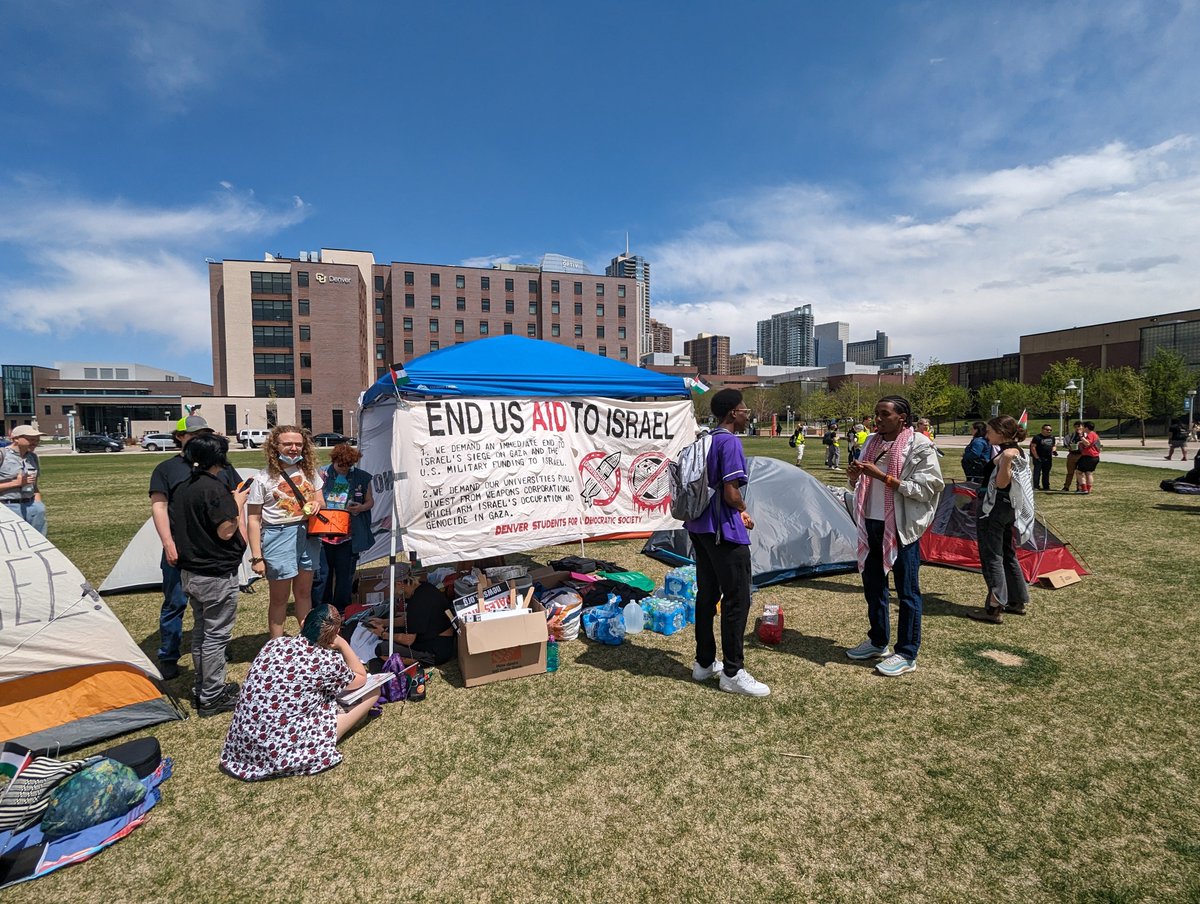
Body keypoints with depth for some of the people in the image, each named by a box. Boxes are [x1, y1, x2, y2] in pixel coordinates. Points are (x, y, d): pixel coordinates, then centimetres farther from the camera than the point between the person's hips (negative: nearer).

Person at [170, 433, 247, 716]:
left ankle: (203, 690, 31)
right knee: (216, 635, 2)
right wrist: (238, 504, -8)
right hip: (217, 575, -9)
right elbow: (225, 532, -20)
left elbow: (177, 528, 13)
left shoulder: (182, 489, 8)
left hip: (189, 573, 9)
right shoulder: (216, 488, -20)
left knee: (201, 631, 19)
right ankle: (211, 698, 11)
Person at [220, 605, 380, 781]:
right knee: (372, 690, 2)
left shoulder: (275, 643, 0)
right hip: (283, 751, -6)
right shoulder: (328, 660, -14)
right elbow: (361, 679, 7)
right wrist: (342, 643, 0)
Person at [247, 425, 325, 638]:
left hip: (308, 534, 4)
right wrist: (256, 557, -11)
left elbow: (320, 501, 18)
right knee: (279, 596, 6)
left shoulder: (309, 471, 8)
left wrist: (317, 504, -8)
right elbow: (253, 520, -7)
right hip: (279, 536, -4)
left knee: (304, 591, 15)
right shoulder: (263, 478, -6)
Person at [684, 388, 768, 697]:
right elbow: (730, 492, -20)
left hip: (699, 526, 9)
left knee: (707, 595, 15)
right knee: (737, 599, -1)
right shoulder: (730, 442, -14)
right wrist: (744, 511, 0)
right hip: (723, 530, -9)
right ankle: (732, 673, 6)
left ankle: (704, 662, 25)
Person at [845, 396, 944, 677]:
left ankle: (907, 655, 17)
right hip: (872, 524, 7)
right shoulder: (872, 442, 9)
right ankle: (877, 642, 33)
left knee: (907, 591, 4)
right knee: (873, 585, 16)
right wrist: (855, 475, -7)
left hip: (902, 528, -7)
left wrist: (883, 476, -23)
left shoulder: (919, 445, -11)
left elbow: (926, 489, -18)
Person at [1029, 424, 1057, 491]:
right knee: (1037, 472, -8)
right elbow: (1033, 447, -13)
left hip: (1048, 458, 7)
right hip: (1038, 458, -7)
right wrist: (1036, 457, -15)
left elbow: (1054, 445, 25)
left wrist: (1054, 450, 3)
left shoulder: (1052, 437, 11)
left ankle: (1046, 487, 21)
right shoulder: (1037, 437, -11)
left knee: (1046, 473, 13)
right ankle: (1036, 486, -7)